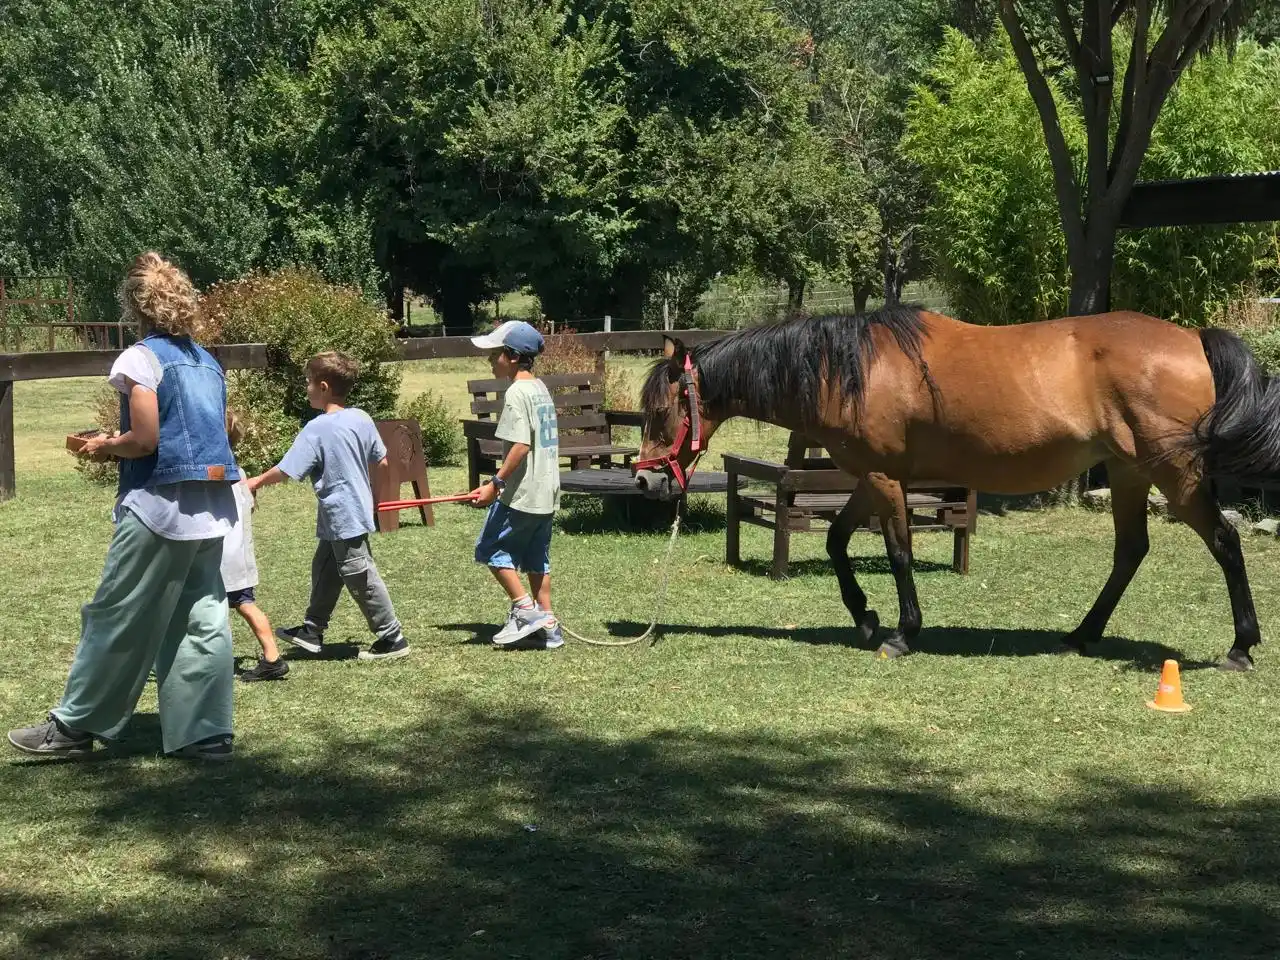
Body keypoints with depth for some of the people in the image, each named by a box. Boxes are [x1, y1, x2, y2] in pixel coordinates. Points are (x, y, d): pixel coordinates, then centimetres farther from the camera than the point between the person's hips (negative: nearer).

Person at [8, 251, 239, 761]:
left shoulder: (141, 358, -9)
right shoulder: (206, 360, 13)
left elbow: (145, 440, -16)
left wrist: (104, 446, 4)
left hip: (160, 508, -7)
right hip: (213, 508, 7)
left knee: (117, 620, 2)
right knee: (202, 619, 7)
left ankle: (75, 726, 11)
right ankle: (206, 732, 6)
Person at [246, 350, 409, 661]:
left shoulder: (316, 430, -19)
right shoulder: (361, 419, 2)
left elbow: (286, 471, -17)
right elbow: (383, 462, 10)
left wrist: (256, 482, -1)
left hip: (343, 519, -9)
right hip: (358, 509, 9)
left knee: (361, 578, -1)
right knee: (325, 570, 20)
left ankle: (392, 638, 5)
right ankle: (312, 630, 30)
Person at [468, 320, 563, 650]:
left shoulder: (517, 393, -15)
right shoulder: (541, 388, 13)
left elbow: (520, 446, -23)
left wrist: (495, 483, -19)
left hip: (521, 494, -9)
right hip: (547, 491, 9)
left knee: (491, 548, 3)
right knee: (536, 558, 14)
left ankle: (526, 609, 0)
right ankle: (547, 625, 15)